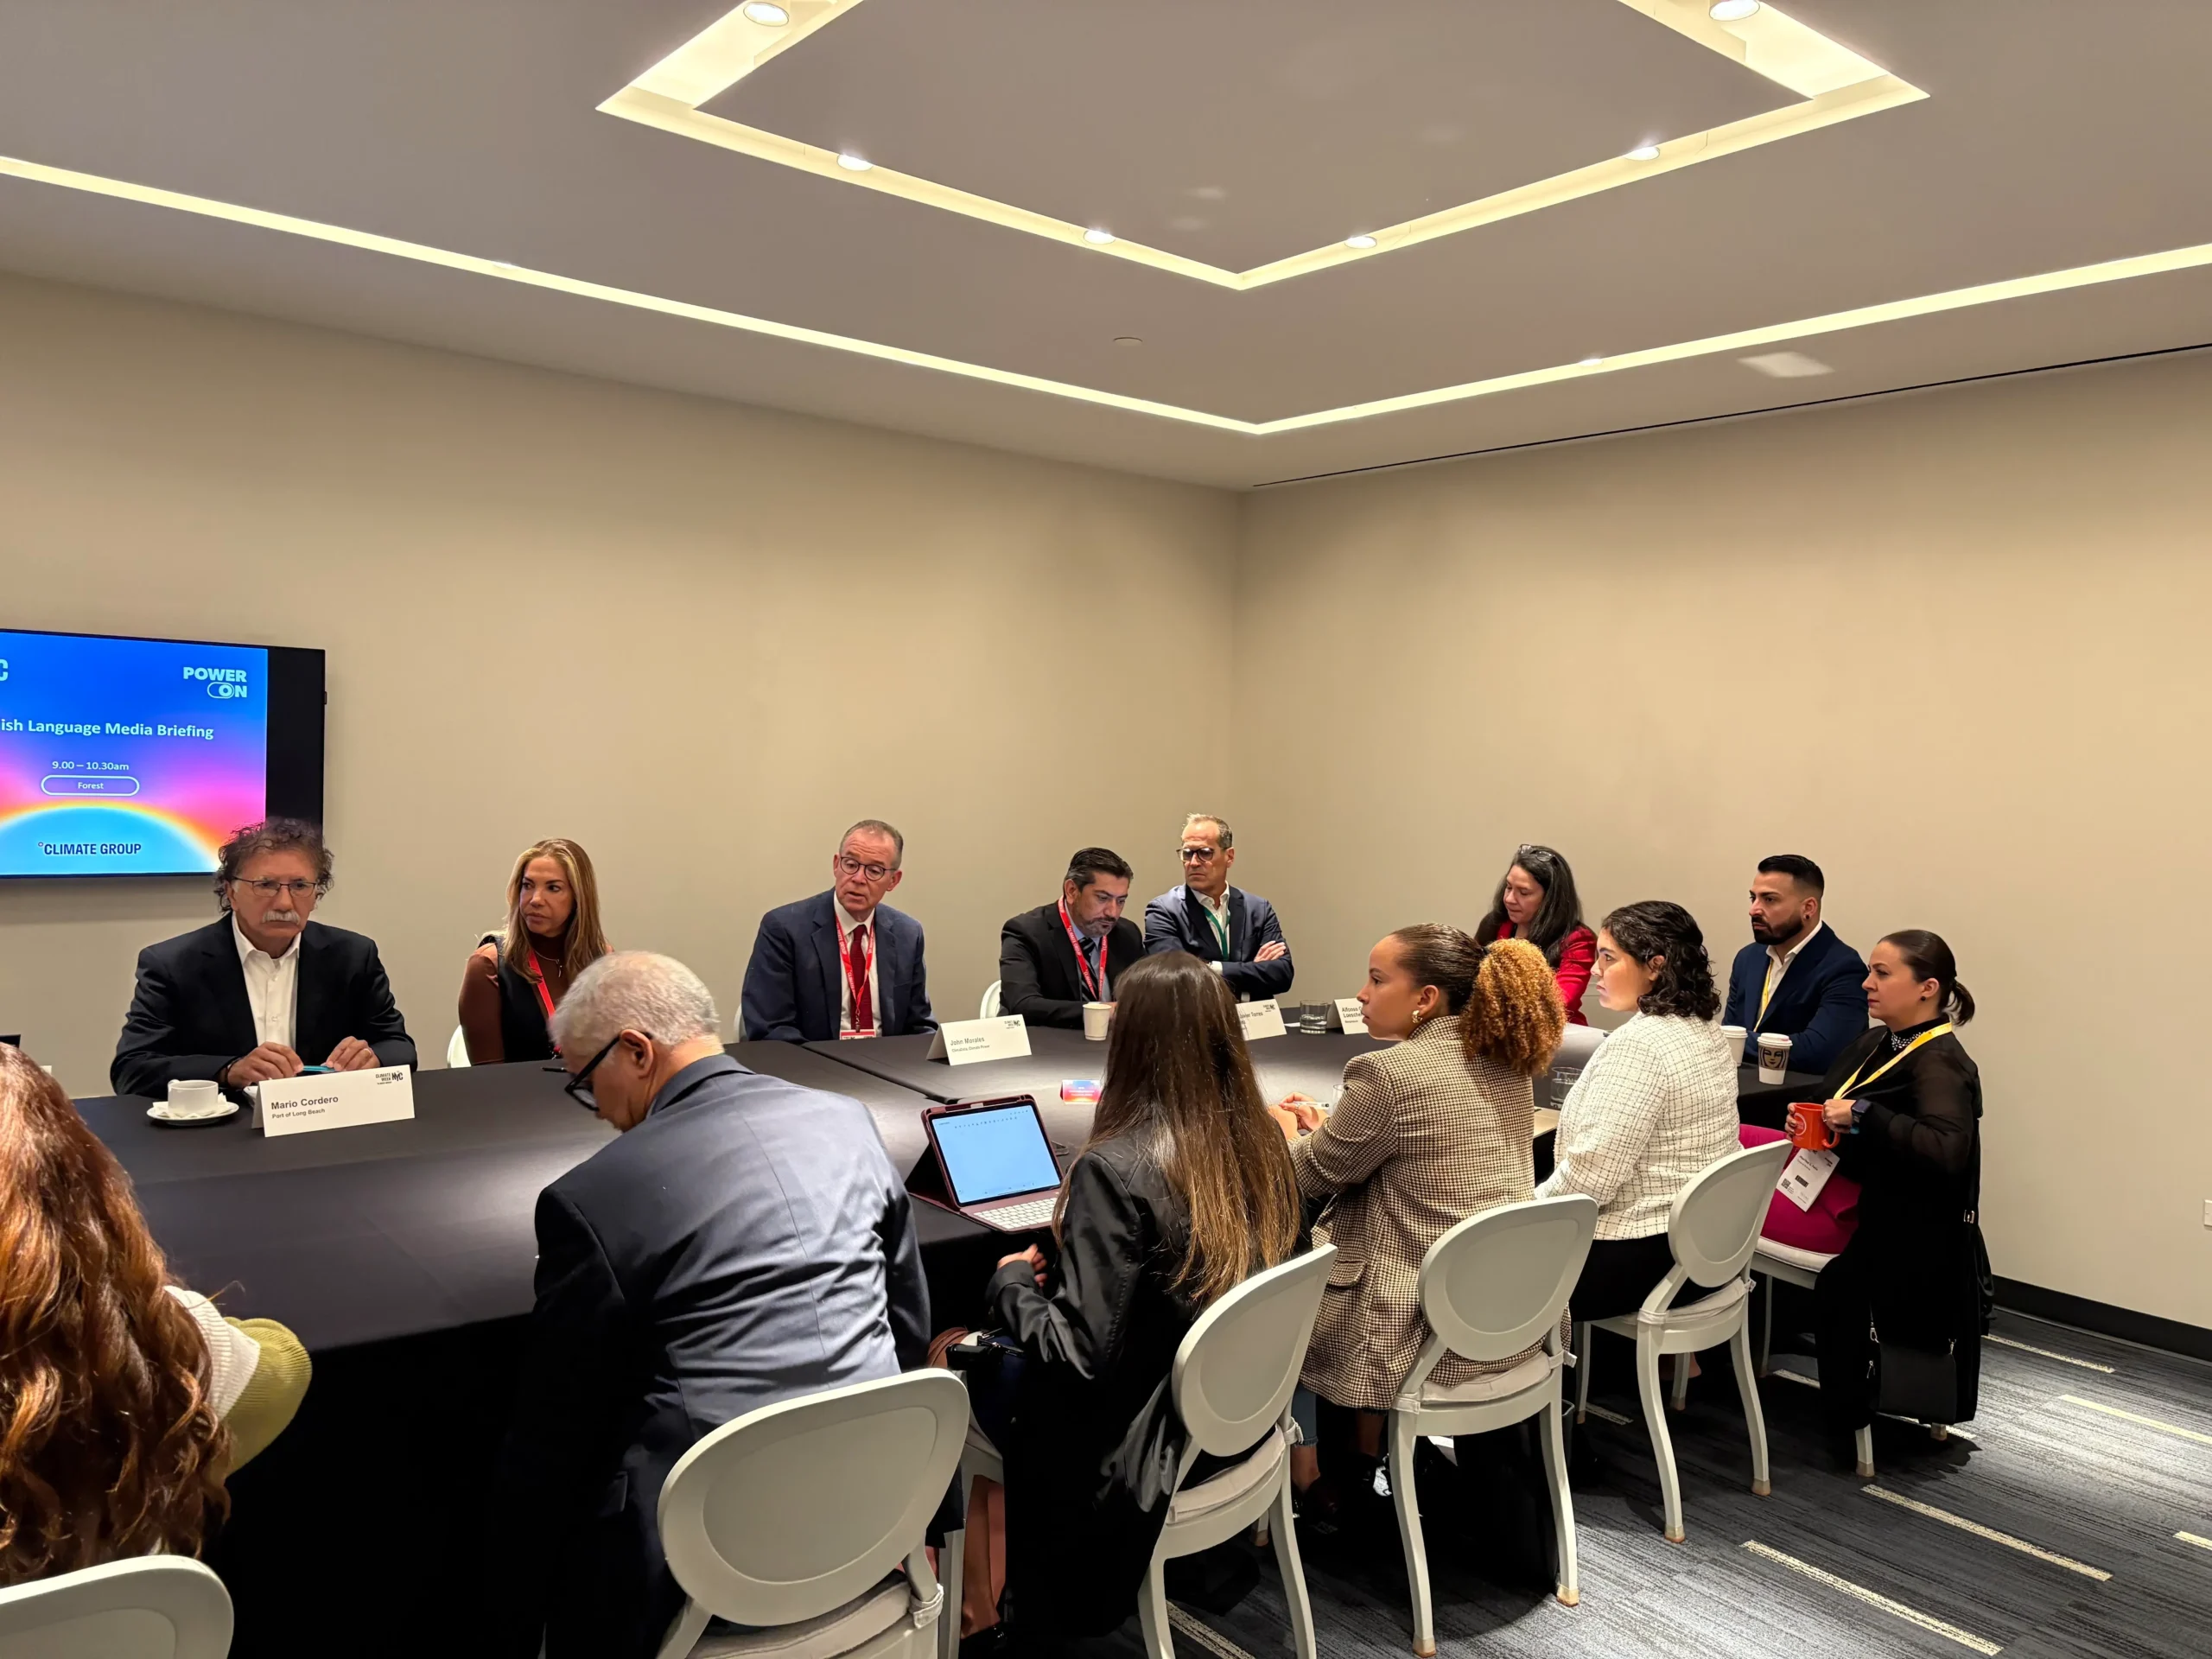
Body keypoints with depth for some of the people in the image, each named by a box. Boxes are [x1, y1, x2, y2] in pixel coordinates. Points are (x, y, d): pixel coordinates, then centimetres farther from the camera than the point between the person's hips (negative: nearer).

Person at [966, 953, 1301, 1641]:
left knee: (976, 1364, 17)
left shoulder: (1117, 1169, -28)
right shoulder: (1262, 1144, -6)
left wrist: (1011, 1282, -7)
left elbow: (1078, 1354, -26)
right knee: (1006, 1349, 22)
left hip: (1146, 1447, -7)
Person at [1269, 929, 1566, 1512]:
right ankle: (1361, 1461, 38)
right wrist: (1325, 1129, 17)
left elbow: (1314, 1176, -7)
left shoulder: (1388, 1073, -21)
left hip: (1435, 1334, -8)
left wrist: (1288, 1131, 13)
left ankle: (1304, 1479, 31)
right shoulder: (1507, 1064, 4)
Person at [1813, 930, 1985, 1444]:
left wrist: (1863, 1116, -28)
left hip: (1913, 1246, -8)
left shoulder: (1939, 1064, -15)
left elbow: (1946, 1150, -31)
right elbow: (1833, 1106, 19)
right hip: (1867, 1211, 8)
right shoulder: (1873, 1045, 8)